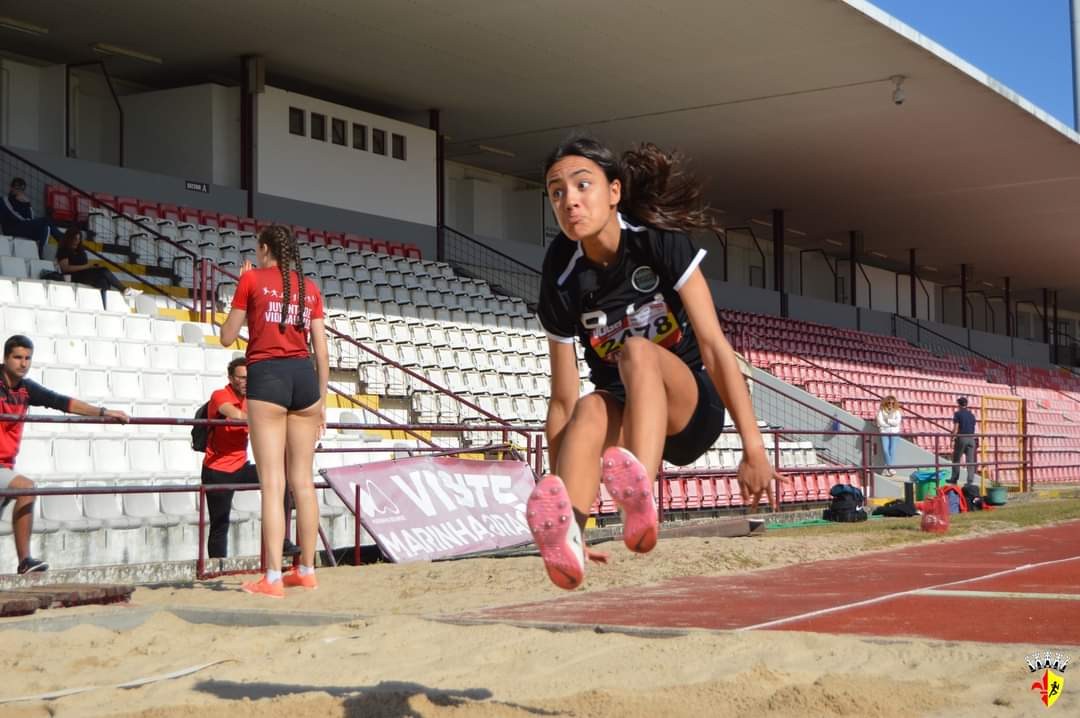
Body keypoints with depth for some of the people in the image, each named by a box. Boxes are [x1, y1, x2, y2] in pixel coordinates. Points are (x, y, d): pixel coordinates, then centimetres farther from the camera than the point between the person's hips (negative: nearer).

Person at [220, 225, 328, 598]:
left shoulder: (252, 279, 3)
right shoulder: (310, 289, 14)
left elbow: (227, 337, 8)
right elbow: (321, 351, 10)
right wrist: (322, 399, 16)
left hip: (266, 375, -4)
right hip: (304, 376, 4)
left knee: (272, 482, -8)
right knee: (303, 479, 10)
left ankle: (272, 578, -11)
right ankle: (307, 570, 15)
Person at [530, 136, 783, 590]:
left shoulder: (661, 242, -14)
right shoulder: (561, 283, -11)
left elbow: (712, 344, -18)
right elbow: (562, 401, -11)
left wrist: (753, 447, -24)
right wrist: (553, 497, -15)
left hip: (693, 406, -2)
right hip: (624, 415, 2)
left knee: (637, 350, -34)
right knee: (590, 409, -34)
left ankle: (640, 500, -60)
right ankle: (566, 537, -62)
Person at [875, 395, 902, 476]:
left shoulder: (896, 411, 7)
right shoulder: (881, 410, 4)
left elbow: (897, 422, -3)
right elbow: (879, 422, -5)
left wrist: (887, 420, -6)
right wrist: (891, 424, -4)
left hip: (894, 432, 0)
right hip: (884, 432, 0)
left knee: (892, 449, -13)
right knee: (885, 449, -16)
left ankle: (887, 468, -14)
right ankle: (890, 468, -13)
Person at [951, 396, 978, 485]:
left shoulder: (957, 413, -3)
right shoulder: (971, 414, 13)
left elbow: (956, 428, -9)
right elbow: (973, 427, 16)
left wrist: (953, 438, -6)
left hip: (961, 438, -4)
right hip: (971, 439, 4)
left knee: (956, 459, 8)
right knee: (970, 460, 2)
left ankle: (954, 478, 12)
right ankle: (970, 480, -3)